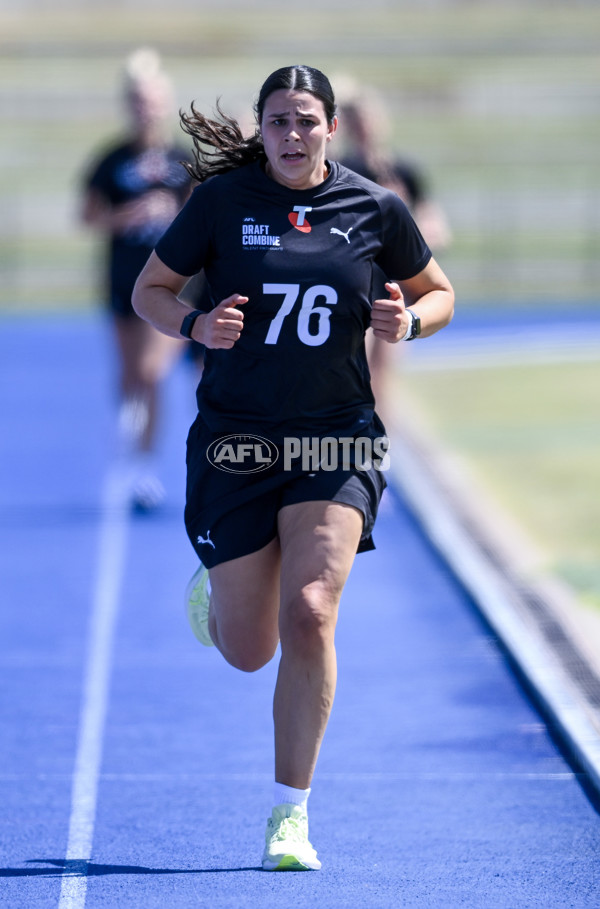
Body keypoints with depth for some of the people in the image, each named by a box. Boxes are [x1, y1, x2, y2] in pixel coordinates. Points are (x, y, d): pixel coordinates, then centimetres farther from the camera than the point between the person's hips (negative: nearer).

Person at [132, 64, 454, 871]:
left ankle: (291, 815, -8)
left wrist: (408, 321, -9)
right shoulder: (223, 200, -3)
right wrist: (197, 325, -16)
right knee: (248, 653, 5)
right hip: (235, 443, 0)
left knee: (311, 614, -19)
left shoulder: (374, 209, 0)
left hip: (336, 442, 0)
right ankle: (211, 589, 45)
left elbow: (439, 294, 14)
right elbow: (149, 290, 5)